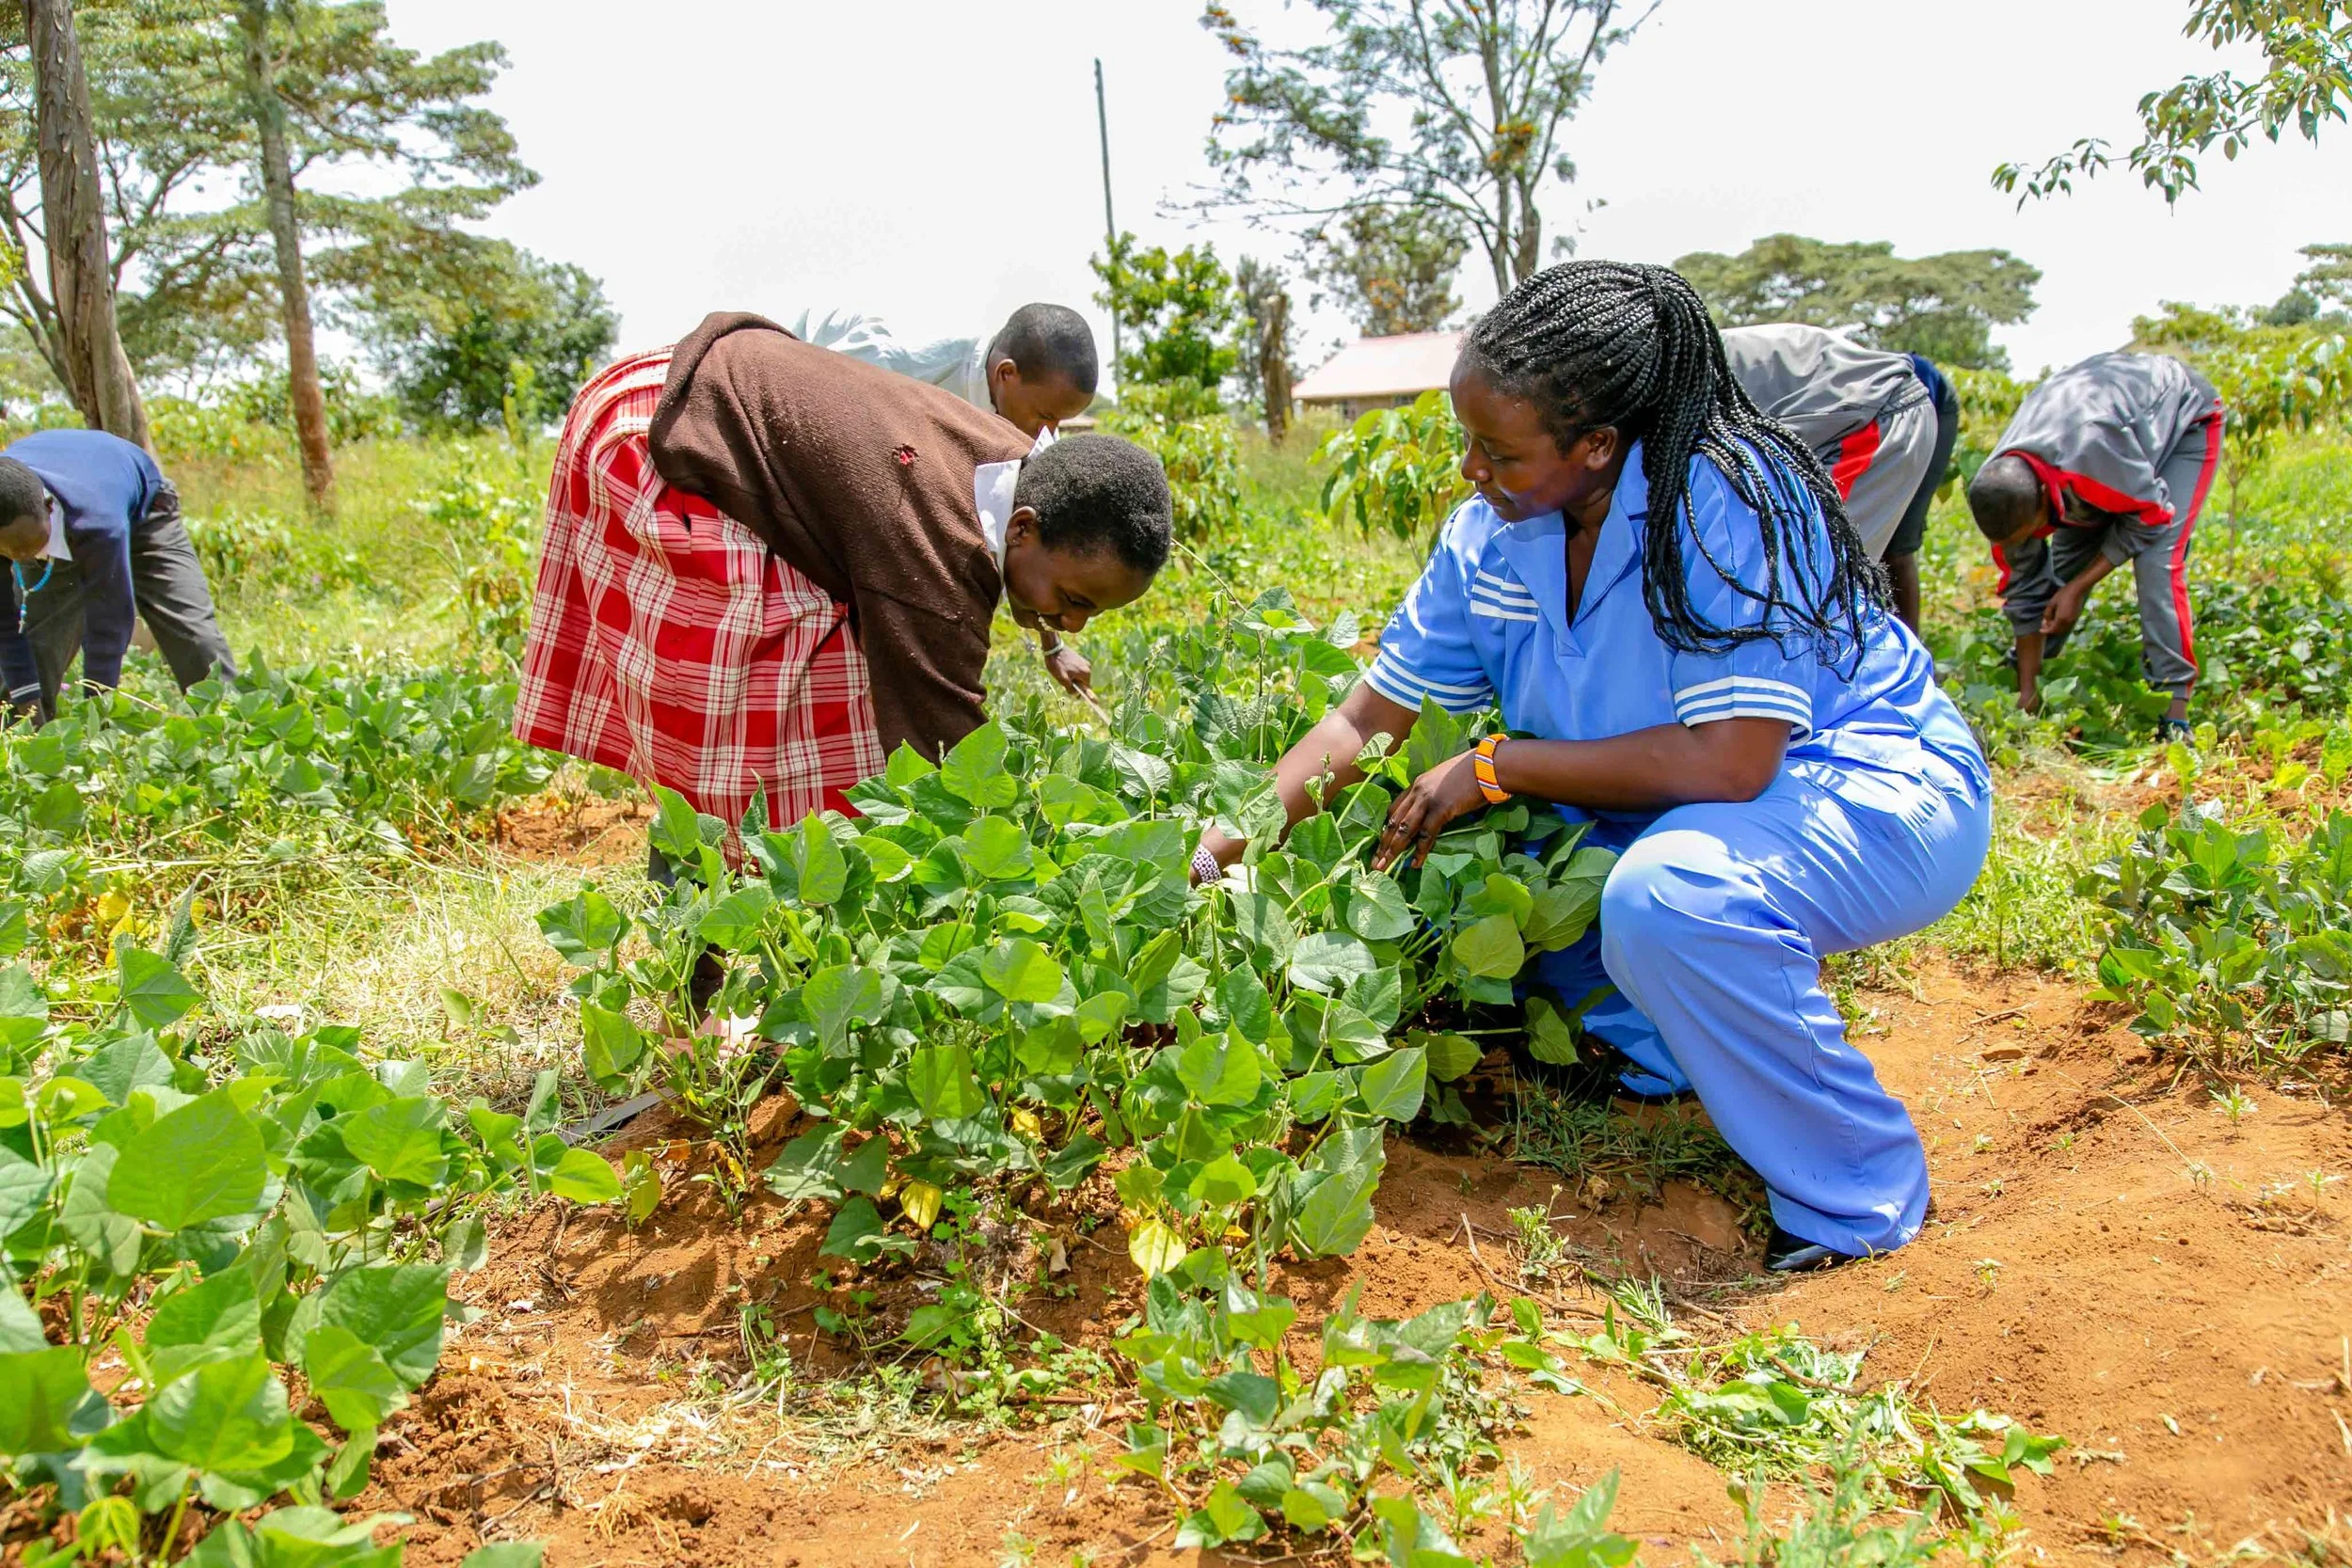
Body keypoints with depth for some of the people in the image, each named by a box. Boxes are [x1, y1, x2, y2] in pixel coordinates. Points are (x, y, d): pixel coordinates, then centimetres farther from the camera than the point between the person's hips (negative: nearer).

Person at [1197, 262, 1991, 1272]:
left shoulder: (1726, 502, -28)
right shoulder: (1490, 535, -7)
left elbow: (1728, 762, -34)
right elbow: (1367, 721, 0)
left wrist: (1497, 764, -26)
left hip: (1881, 797, -7)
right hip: (1668, 813, 7)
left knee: (1666, 893, -36)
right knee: (1458, 850, -3)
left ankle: (1864, 1194, -12)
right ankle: (1667, 1053, 14)